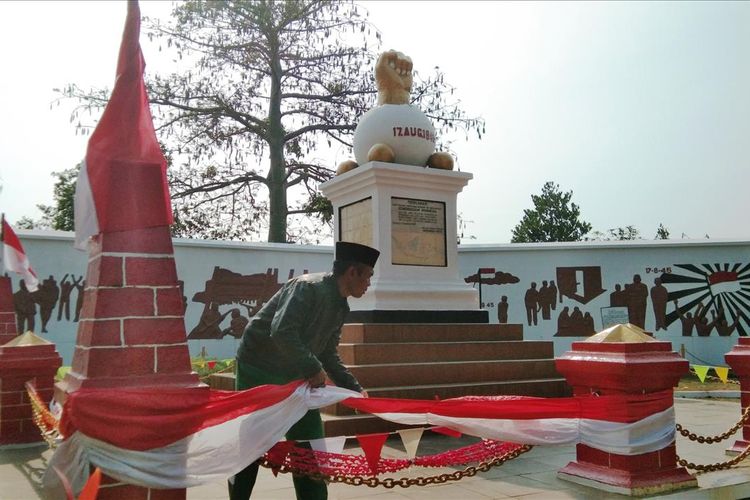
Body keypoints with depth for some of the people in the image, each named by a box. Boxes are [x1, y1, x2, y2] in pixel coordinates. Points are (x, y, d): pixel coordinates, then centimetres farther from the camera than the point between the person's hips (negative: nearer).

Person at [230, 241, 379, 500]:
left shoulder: (340, 307, 6)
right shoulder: (308, 287, -22)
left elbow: (328, 354, 15)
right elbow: (281, 332, -32)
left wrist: (354, 388, 8)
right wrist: (313, 369, -25)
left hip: (295, 377, 8)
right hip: (258, 371, -8)